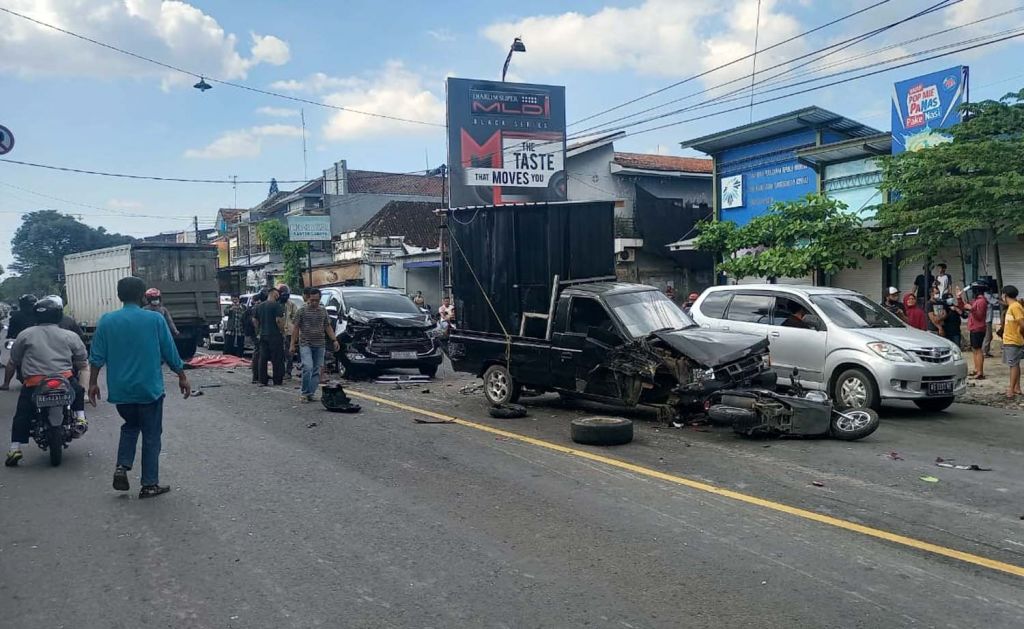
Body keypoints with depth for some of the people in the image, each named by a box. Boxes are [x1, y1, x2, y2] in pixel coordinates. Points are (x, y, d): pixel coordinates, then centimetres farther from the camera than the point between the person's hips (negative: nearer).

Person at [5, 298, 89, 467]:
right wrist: (76, 368, 29)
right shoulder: (69, 336, 5)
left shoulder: (25, 334, 5)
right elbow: (81, 358, 9)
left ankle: (15, 448, 3)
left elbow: (14, 359, 11)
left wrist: (23, 369, 31)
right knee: (78, 391, 30)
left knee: (22, 415, 10)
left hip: (33, 383, 0)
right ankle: (79, 418, 13)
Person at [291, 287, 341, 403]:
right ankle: (304, 393, -6)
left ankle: (311, 393, 10)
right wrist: (292, 344, -3)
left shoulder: (323, 311, 10)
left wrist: (334, 340, 5)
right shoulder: (302, 311, 0)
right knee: (308, 367, -17)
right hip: (305, 344, -4)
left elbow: (328, 327, 15)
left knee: (316, 370, 3)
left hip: (319, 345, 4)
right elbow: (295, 328, 1)